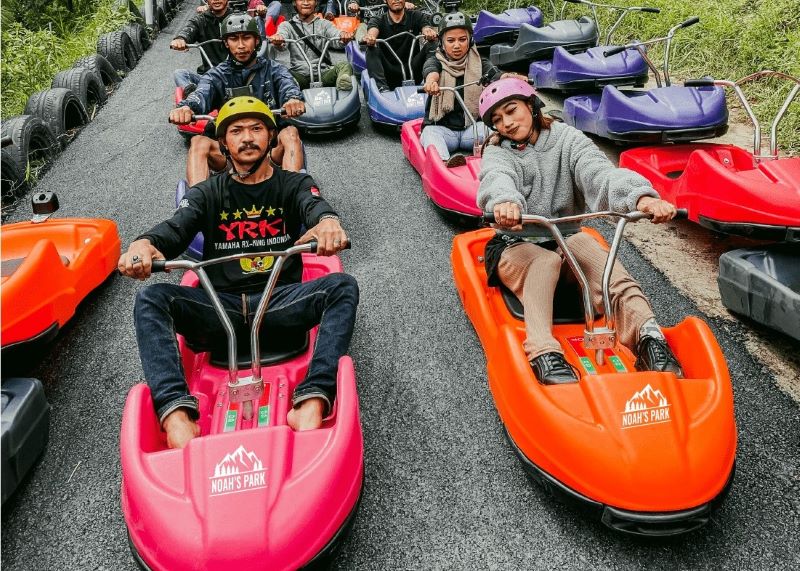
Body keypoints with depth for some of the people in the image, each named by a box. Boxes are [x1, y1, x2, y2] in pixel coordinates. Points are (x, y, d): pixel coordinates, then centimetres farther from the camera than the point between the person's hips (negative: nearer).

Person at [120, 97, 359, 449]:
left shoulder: (293, 185, 13)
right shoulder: (209, 193, 16)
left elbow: (315, 206, -11)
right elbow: (175, 228, -3)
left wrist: (328, 221, -38)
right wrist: (143, 244, -28)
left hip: (280, 302, -1)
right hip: (219, 305, 1)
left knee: (342, 287, -27)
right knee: (150, 299, -23)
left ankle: (311, 406, -43)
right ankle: (177, 416, -41)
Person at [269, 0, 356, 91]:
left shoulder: (324, 24, 16)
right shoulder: (287, 25, 13)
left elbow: (336, 40, -6)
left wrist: (344, 37, -32)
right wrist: (277, 41, -38)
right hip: (299, 74, 0)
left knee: (344, 66, -28)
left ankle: (343, 80, -59)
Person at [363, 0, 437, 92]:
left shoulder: (416, 16, 6)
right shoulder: (378, 20, 4)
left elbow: (426, 27, -14)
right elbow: (372, 31, -18)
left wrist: (429, 32, -40)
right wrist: (370, 37, -44)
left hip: (412, 71, 0)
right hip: (388, 73, 0)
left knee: (431, 45, -18)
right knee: (372, 51, -24)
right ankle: (382, 88, -41)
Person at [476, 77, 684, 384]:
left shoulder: (567, 139, 4)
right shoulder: (497, 152, 3)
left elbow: (598, 171, -18)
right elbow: (497, 178, -24)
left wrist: (640, 196, -41)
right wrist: (505, 201, -52)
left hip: (565, 238, 2)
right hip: (515, 246, -1)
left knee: (600, 258, -31)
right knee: (545, 261, -36)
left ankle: (647, 336, -50)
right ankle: (544, 354, -56)